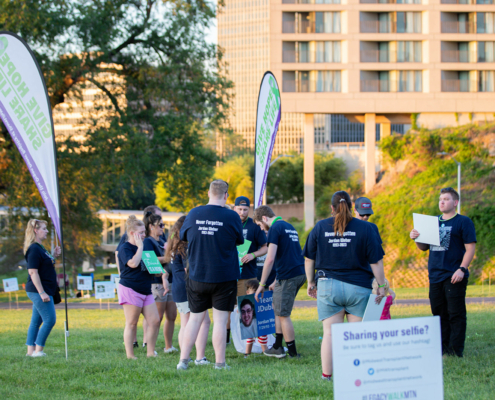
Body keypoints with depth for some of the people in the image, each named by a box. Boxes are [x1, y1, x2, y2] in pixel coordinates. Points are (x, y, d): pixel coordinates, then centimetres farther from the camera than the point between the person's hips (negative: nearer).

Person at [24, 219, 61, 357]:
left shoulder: (40, 248, 15)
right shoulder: (34, 249, -16)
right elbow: (33, 272, -20)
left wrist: (53, 256, 10)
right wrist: (42, 292, -23)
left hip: (40, 291, 10)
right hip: (38, 290, -10)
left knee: (36, 320, 10)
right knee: (50, 319, -9)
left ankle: (31, 350, 13)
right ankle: (38, 350, -6)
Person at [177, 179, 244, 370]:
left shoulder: (194, 214, -2)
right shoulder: (231, 216, -10)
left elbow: (183, 236, 14)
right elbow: (239, 241, 5)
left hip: (197, 276, 3)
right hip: (224, 277, -3)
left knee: (195, 318, 11)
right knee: (220, 319, 2)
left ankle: (183, 360, 9)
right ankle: (219, 362, 3)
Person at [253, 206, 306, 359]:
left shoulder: (275, 228, -9)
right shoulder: (289, 227, 20)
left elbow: (270, 258, -17)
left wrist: (262, 285, -12)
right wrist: (277, 281, 30)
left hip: (288, 276, -9)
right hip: (300, 273, 9)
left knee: (283, 314, 0)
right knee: (278, 309, 19)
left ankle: (293, 353, 5)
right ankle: (277, 347, 21)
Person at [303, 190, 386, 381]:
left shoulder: (320, 227, 3)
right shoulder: (365, 228, -3)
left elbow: (309, 259, 8)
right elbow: (376, 261, -4)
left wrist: (311, 282, 19)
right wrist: (381, 286, 4)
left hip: (328, 286, 2)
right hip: (358, 287, -1)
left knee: (329, 332, 5)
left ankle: (326, 374, 4)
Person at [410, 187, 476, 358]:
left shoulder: (463, 222, -1)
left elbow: (470, 247, -7)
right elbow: (424, 247, 21)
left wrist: (462, 269, -17)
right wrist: (416, 238, -1)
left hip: (454, 277, -7)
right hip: (435, 276, 7)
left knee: (456, 314, -6)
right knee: (439, 314, 10)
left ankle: (456, 352, -5)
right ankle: (442, 350, 17)